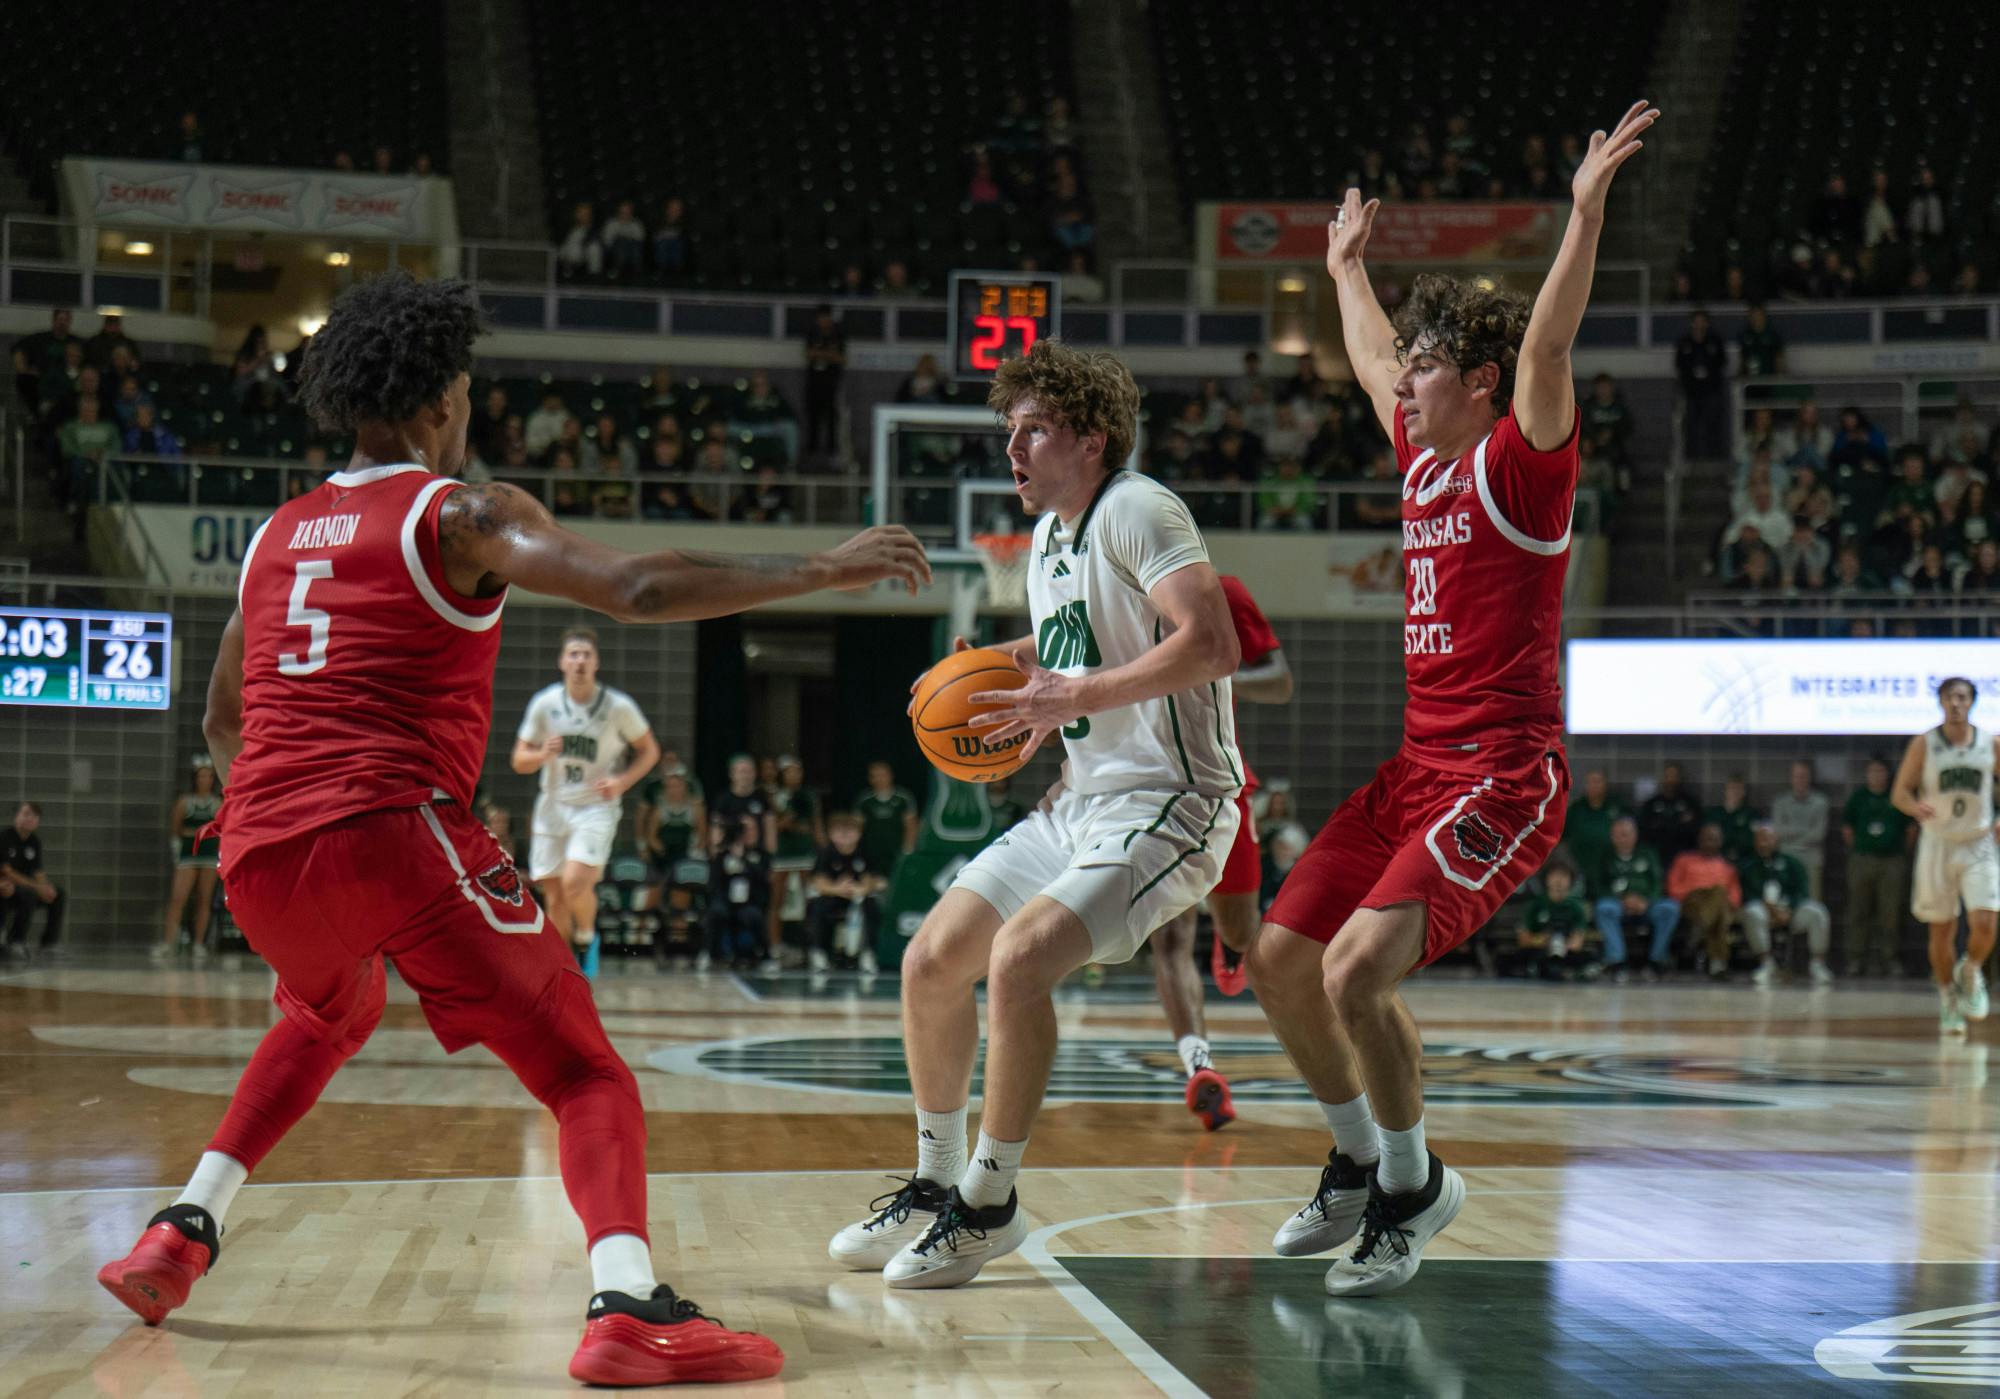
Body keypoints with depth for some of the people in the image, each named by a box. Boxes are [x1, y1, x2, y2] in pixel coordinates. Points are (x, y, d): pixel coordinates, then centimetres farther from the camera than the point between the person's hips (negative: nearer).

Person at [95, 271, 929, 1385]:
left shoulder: (277, 535, 20)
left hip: (258, 854, 7)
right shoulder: (463, 516, 1)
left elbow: (222, 724, 30)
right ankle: (630, 1306, -25)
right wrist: (826, 571, -9)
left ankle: (183, 1233, 28)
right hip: (396, 832, -6)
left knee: (331, 1015, 36)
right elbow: (642, 590, -14)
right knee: (588, 1076, -3)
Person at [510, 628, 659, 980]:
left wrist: (623, 781, -12)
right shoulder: (544, 703, -3)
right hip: (553, 806, 3)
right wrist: (543, 754, -19)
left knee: (575, 882, -23)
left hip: (596, 808, -3)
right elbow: (519, 762, 3)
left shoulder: (619, 706, -8)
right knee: (554, 899, 3)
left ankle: (586, 937, 7)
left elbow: (649, 750, 5)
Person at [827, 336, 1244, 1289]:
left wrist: (1075, 696, -26)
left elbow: (1211, 644, -26)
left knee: (1017, 959, -25)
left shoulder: (1135, 511, -14)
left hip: (1166, 806, -9)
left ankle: (990, 1206, -10)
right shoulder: (1048, 535, 14)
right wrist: (1014, 687, 9)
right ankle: (936, 1187, 20)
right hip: (1081, 798, 9)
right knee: (931, 960, 5)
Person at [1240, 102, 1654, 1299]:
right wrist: (1349, 267, 45)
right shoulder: (1426, 460, 13)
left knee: (1356, 967, -23)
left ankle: (1412, 1187, -2)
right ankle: (1359, 1164, 27)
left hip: (1501, 780, -9)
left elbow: (1544, 349, -25)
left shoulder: (1520, 464, -8)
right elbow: (1374, 363, 32)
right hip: (1417, 764, 9)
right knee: (1281, 959, 9)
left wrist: (1587, 212, -34)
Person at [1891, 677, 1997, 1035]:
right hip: (1938, 844, 0)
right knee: (1942, 931, 4)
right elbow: (1900, 791, -3)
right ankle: (1948, 999, 23)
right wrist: (1916, 807, -25)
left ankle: (1970, 972, 16)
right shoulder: (1924, 745, -4)